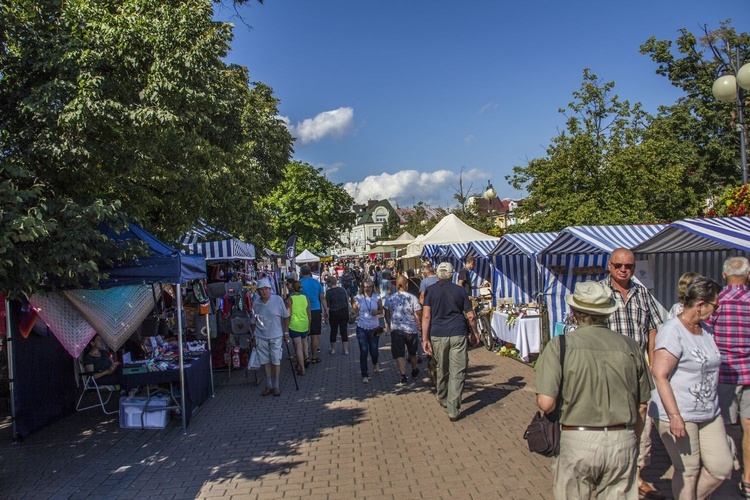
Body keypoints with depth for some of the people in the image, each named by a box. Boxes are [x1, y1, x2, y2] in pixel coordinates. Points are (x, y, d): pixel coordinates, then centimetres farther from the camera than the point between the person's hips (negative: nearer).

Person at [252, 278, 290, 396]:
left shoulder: (278, 300, -10)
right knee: (265, 362, 9)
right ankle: (268, 385, 22)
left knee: (276, 361, 2)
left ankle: (276, 386, 15)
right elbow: (254, 320, 10)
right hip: (261, 337, 2)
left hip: (276, 336, -2)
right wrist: (253, 337, 12)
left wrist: (286, 333, 1)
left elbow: (286, 317, 0)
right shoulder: (256, 303, -2)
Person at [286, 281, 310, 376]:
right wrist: (309, 326, 17)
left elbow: (288, 315, -11)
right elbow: (309, 314, 6)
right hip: (304, 324, 4)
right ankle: (306, 358, 16)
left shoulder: (290, 299, -10)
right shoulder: (305, 298, 1)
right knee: (304, 341, 30)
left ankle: (302, 369, 2)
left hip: (294, 325, -4)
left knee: (298, 347, 0)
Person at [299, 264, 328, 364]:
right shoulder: (317, 283, 3)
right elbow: (322, 298, 8)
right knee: (315, 335, 7)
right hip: (316, 311, 2)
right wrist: (326, 311, 16)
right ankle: (314, 357, 13)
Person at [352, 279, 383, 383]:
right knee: (364, 351, -5)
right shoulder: (358, 298, -3)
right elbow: (355, 311, 7)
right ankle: (365, 376, 6)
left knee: (374, 350, 8)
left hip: (374, 328, 1)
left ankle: (375, 365, 44)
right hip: (362, 328, -1)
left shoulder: (377, 297, -2)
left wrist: (377, 312, -14)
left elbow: (381, 310, 3)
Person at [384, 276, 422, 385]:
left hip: (396, 329, 0)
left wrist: (389, 325, 21)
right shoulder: (412, 298, -8)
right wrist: (420, 324, 10)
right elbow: (418, 315, -8)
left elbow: (387, 314, 7)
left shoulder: (389, 298, -2)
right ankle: (414, 371, 40)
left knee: (399, 354, 3)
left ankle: (403, 375, -9)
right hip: (411, 329, 0)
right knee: (412, 352, 21)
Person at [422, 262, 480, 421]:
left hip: (437, 335, 1)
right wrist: (475, 332, 19)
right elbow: (471, 316, 5)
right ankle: (453, 410, -1)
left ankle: (443, 399, 38)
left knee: (441, 370, 19)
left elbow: (426, 316, -5)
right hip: (458, 335, -1)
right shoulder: (460, 290, 4)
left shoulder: (430, 290, 3)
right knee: (457, 372, 1)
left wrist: (425, 339, -4)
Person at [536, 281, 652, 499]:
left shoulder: (560, 345, -9)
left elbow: (546, 403, -16)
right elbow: (641, 406, 9)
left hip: (578, 441, -3)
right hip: (623, 441, 3)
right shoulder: (630, 346, 1)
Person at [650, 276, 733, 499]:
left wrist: (713, 408, 24)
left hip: (709, 414, 8)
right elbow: (659, 375, -21)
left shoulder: (705, 330, 13)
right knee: (688, 471, 1)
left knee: (722, 467, 8)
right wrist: (675, 416, -24)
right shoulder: (672, 331, -16)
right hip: (678, 415, -8)